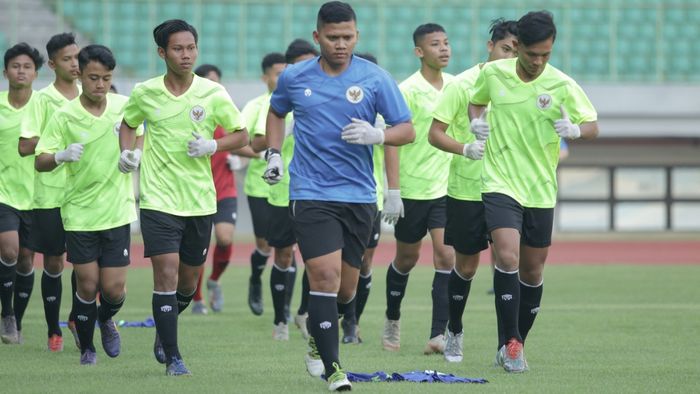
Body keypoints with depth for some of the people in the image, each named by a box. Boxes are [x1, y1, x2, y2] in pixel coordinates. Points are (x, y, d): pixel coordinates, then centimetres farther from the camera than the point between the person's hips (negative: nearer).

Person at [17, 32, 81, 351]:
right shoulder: (43, 100, -5)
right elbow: (25, 147, -12)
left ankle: (77, 317, 14)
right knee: (53, 262, 4)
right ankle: (54, 331, 15)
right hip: (50, 193, -3)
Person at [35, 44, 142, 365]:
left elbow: (139, 138, 17)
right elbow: (40, 161, -11)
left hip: (117, 210, 2)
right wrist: (61, 156, -31)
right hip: (79, 212, -2)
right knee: (87, 285, -1)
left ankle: (106, 318, 33)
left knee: (114, 288, -1)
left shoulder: (124, 106, -1)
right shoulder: (64, 116, -10)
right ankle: (86, 348, 20)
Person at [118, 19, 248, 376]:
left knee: (188, 280, 11)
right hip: (158, 198, -2)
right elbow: (128, 124, 18)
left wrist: (213, 146, -14)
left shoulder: (212, 93, -2)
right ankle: (172, 357, -5)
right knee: (166, 273, -13)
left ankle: (163, 330, 41)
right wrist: (127, 152, 0)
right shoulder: (144, 93, -1)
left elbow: (241, 135, 5)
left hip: (199, 200, 2)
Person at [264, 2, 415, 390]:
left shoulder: (375, 78, -2)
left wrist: (377, 135, -21)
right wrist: (273, 153, 9)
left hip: (359, 196, 1)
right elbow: (276, 111, 23)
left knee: (345, 289, 9)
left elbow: (407, 130, -1)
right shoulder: (294, 77, 2)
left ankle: (317, 336, 40)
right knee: (325, 274, -17)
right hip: (310, 194, -1)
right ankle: (332, 368, -11)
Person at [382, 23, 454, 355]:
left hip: (447, 188, 4)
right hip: (412, 187, -3)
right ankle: (392, 321, 33)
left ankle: (438, 335, -13)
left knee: (446, 256, -11)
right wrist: (392, 189, -17)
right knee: (406, 258, 10)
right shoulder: (408, 90, -11)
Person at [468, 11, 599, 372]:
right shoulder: (492, 74, -2)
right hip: (500, 183, -1)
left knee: (532, 271, 9)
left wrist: (575, 129, -26)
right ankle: (510, 343, -14)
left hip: (540, 191, 1)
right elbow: (476, 100, 18)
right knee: (507, 257, -20)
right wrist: (477, 120, -4)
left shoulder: (562, 86, -7)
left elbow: (593, 126, -4)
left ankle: (514, 346, 25)